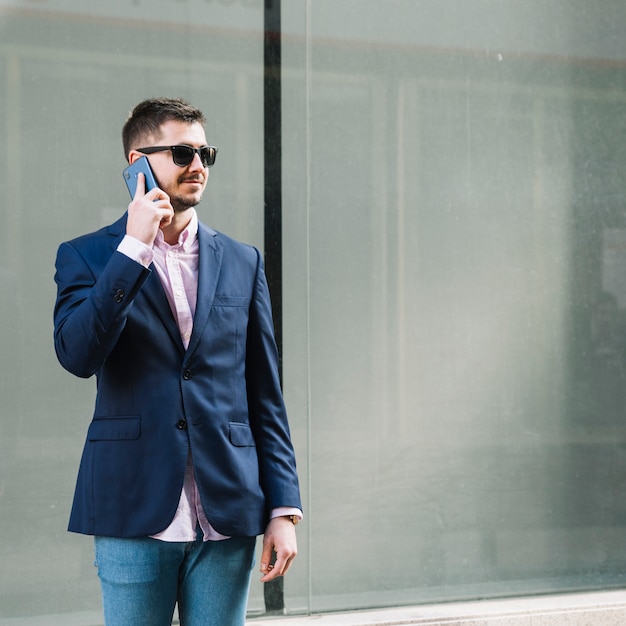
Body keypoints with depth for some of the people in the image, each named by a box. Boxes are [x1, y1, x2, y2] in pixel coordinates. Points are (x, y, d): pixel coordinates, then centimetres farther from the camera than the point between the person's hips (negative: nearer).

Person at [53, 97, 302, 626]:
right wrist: (134, 246, -15)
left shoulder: (242, 262, 11)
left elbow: (265, 396, 10)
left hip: (228, 517, 2)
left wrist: (284, 509, 3)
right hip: (135, 516, -2)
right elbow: (77, 355, -14)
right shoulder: (86, 257, 4)